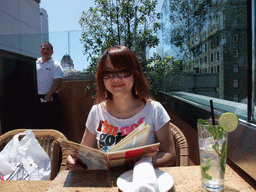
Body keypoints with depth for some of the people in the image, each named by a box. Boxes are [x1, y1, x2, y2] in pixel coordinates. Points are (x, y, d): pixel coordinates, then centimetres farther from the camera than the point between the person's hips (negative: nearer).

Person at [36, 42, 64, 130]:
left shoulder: (55, 65, -3)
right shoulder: (35, 63, 12)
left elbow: (58, 81, -13)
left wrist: (48, 95, -20)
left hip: (50, 100, -4)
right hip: (36, 99, 5)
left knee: (52, 126, 0)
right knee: (39, 124, 14)